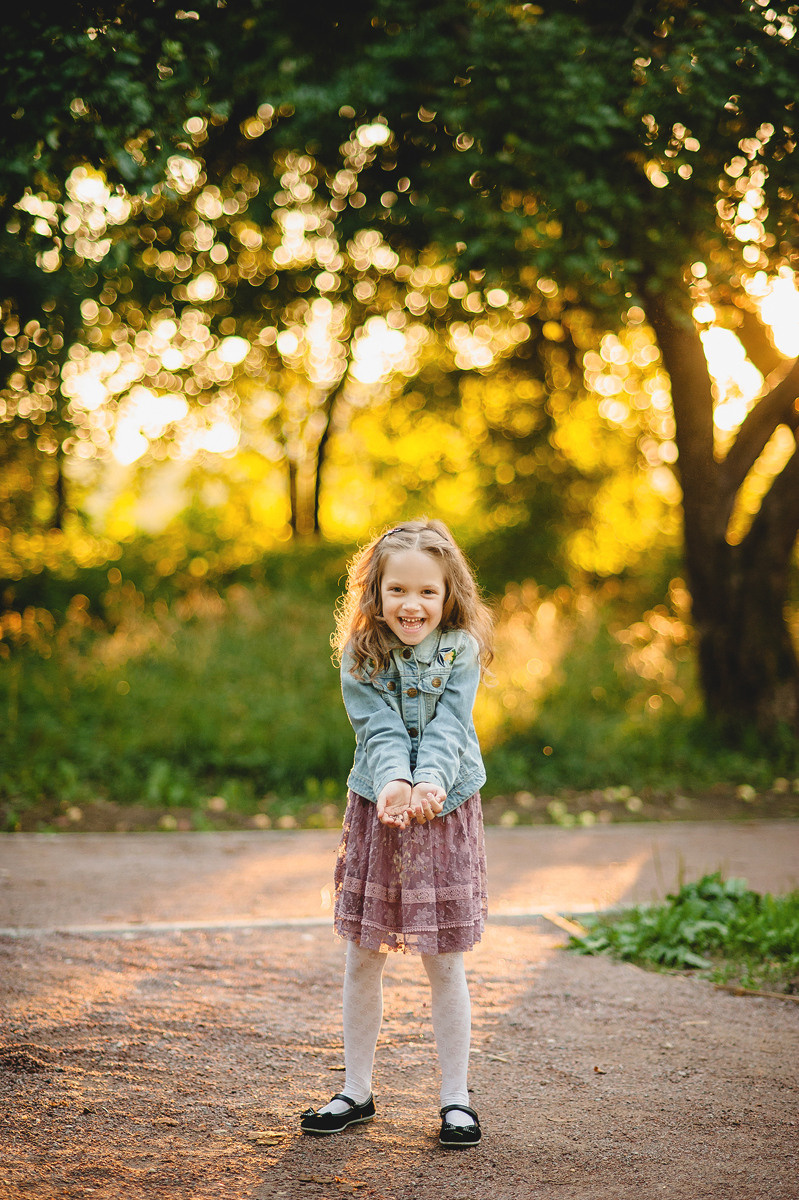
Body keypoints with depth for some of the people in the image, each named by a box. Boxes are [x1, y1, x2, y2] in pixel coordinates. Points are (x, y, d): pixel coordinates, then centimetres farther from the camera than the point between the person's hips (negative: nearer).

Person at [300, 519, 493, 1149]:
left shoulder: (462, 650, -6)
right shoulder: (361, 654, -5)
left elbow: (448, 726, -17)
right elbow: (379, 728, -17)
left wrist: (430, 783, -36)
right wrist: (393, 782, -37)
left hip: (448, 812, -1)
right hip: (376, 810, 1)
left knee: (444, 961, 4)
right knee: (363, 959, 8)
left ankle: (456, 1097, 17)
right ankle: (357, 1091, 24)